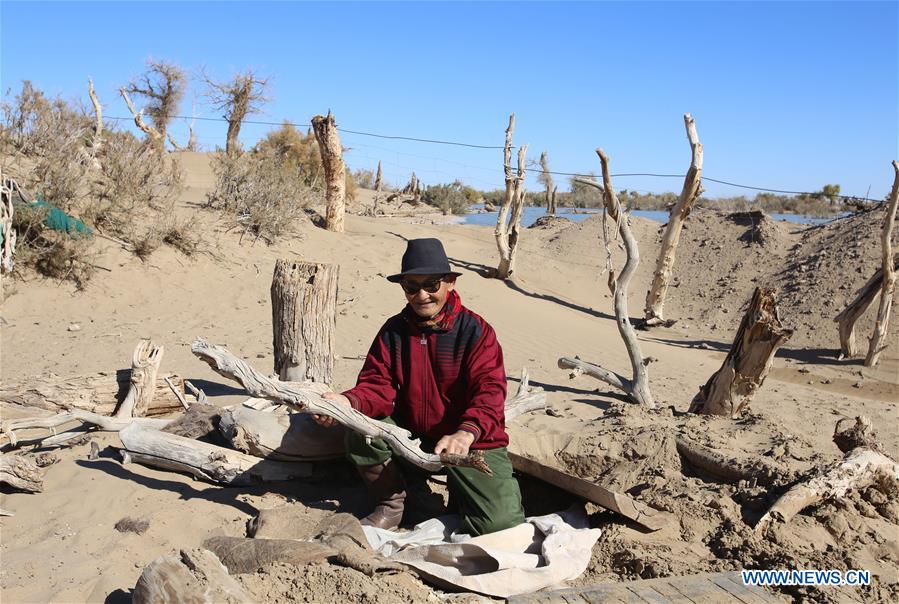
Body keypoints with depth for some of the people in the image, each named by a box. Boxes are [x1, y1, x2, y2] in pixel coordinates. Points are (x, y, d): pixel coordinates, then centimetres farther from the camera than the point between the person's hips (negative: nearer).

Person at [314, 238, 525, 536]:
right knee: (360, 432, -22)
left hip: (473, 443, -3)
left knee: (501, 523, -17)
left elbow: (489, 391, -24)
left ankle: (460, 488, 18)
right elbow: (378, 385, -8)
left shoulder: (476, 331, -14)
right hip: (411, 434, 3)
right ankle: (391, 505, 3)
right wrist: (348, 402, -32)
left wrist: (466, 433, -43)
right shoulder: (393, 330, -1)